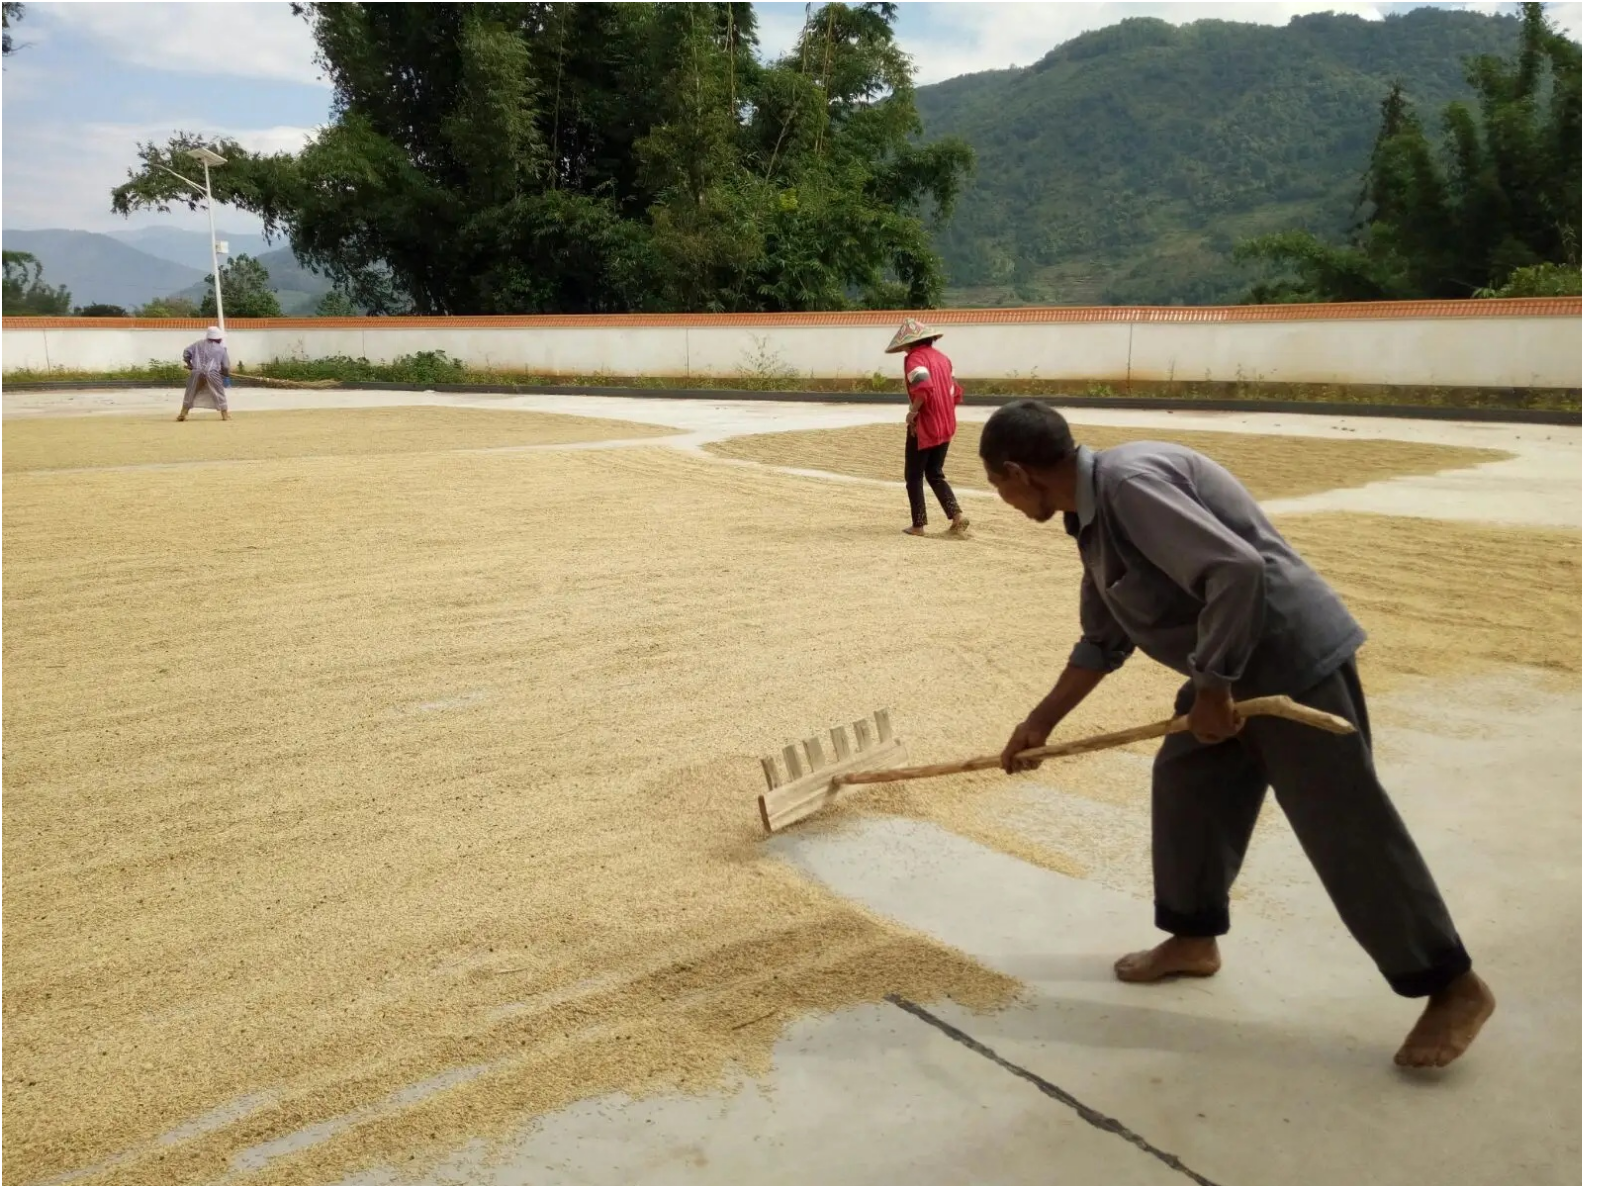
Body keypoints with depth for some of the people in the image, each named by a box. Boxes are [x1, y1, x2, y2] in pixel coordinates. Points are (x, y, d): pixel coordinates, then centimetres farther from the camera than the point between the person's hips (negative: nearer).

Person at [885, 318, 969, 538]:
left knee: (913, 476, 7)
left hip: (923, 428, -8)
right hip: (945, 427, 8)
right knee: (935, 475, 17)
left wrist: (912, 412, -17)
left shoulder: (915, 359, -12)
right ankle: (957, 516, 3)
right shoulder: (942, 357, 13)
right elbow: (956, 392, 14)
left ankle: (918, 525, 9)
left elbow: (923, 388, -28)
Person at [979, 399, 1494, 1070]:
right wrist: (1041, 723, 25)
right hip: (1232, 668, 10)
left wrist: (1212, 687, -23)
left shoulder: (1127, 484, -22)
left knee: (1345, 827, -4)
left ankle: (1455, 987, 10)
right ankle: (1194, 938, 33)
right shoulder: (1094, 515, 10)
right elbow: (1103, 642, 21)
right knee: (1185, 783, 17)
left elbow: (1236, 571, -31)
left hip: (1293, 659, -10)